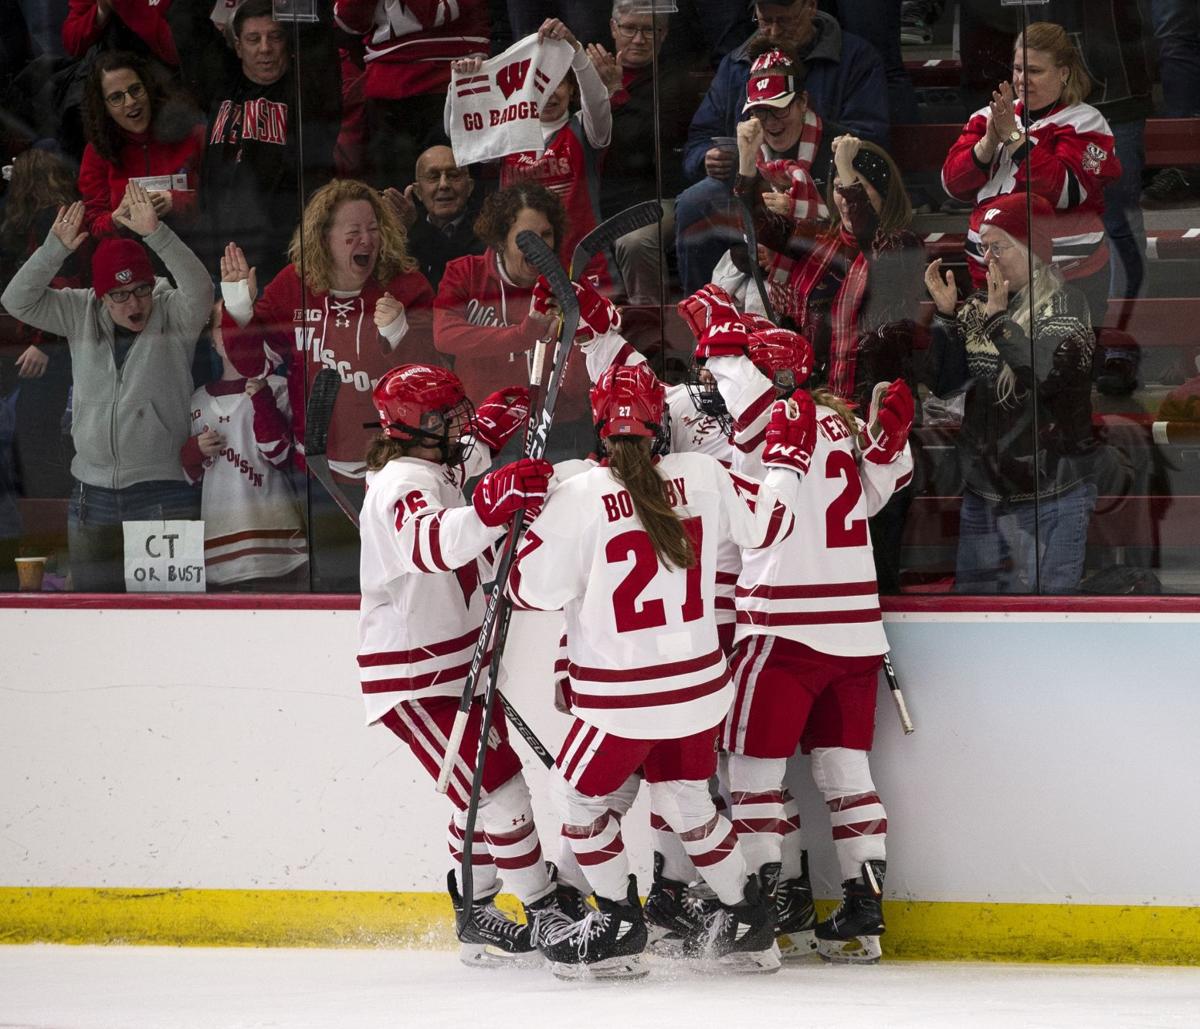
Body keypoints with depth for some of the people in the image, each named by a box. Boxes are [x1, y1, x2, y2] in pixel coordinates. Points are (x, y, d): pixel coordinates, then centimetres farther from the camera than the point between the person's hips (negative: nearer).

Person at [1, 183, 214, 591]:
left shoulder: (173, 316, -5)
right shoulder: (80, 315, 6)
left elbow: (199, 291, -24)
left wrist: (156, 234, -36)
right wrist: (56, 249, -16)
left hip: (162, 490, -4)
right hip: (93, 493, 4)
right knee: (94, 599, 10)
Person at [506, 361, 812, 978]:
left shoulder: (578, 498, -17)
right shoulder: (702, 477, -5)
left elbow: (534, 589, -11)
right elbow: (766, 523, 11)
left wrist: (524, 526, 6)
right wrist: (785, 459, 27)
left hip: (621, 696, -5)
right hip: (699, 684, 5)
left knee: (580, 794, 16)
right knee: (684, 798, 23)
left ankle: (618, 927, 16)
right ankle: (749, 925, 28)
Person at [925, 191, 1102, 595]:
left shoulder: (1064, 305, -7)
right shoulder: (977, 309, 10)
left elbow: (1046, 375, -23)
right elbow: (940, 382, 6)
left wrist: (999, 318, -21)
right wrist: (945, 314, -4)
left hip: (1050, 498, -6)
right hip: (983, 493, 6)